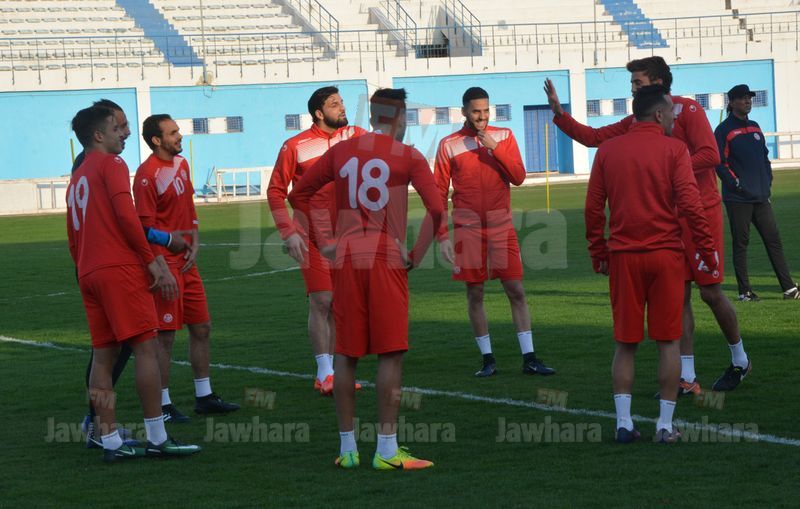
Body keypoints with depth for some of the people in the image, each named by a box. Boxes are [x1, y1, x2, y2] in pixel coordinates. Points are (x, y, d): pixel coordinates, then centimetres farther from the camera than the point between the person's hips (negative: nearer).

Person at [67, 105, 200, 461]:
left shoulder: (76, 180, 23)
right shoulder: (111, 165, -3)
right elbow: (126, 216, -14)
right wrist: (154, 263, -11)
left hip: (88, 273, 9)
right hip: (120, 268, -9)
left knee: (103, 356, 6)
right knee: (145, 348, -7)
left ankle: (110, 441, 5)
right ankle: (157, 439, -9)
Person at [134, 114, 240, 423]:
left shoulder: (181, 165, 12)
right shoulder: (147, 174, -15)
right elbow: (146, 226, -16)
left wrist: (194, 245, 5)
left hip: (186, 261, 9)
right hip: (165, 263, -9)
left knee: (201, 327, 13)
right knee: (165, 335, -4)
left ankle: (204, 397, 23)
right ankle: (163, 405, 3)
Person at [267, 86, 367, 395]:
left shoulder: (355, 136, 7)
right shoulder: (295, 147, -5)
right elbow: (276, 191, -2)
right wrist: (289, 233, -9)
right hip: (314, 237, -5)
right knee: (321, 301, -7)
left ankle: (330, 373, 18)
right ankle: (324, 374, 0)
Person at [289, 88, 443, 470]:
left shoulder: (341, 151, 10)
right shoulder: (408, 157, -1)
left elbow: (299, 194, 13)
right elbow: (435, 209, -12)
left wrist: (323, 242, 14)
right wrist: (417, 255, -3)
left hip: (346, 260, 4)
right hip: (387, 260, -4)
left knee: (346, 354, 9)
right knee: (391, 353, -1)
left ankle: (347, 448, 12)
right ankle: (386, 449, -4)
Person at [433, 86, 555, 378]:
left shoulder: (504, 137, 5)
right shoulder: (449, 145, 1)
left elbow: (518, 177, -5)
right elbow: (439, 193, 2)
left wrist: (494, 147, -14)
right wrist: (442, 236, -4)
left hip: (501, 228, 1)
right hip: (468, 230, -1)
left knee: (516, 291, -1)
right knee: (475, 295, 3)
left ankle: (529, 359, 1)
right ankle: (487, 359, 11)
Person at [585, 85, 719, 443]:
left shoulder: (607, 151, 6)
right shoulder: (673, 150, -4)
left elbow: (593, 208, 6)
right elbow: (689, 203, -10)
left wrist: (598, 254, 14)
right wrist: (707, 249, -3)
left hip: (623, 256, 3)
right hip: (665, 255, -2)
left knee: (625, 343, 8)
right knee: (668, 341, 5)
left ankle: (623, 423, 2)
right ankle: (665, 425, 3)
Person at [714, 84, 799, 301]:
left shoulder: (754, 127, 17)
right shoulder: (724, 130, -3)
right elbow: (719, 163, -8)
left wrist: (768, 183, 10)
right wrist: (734, 183, -15)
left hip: (761, 197, 6)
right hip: (738, 199, -6)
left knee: (773, 239, 3)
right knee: (741, 243, -2)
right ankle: (744, 291, 3)